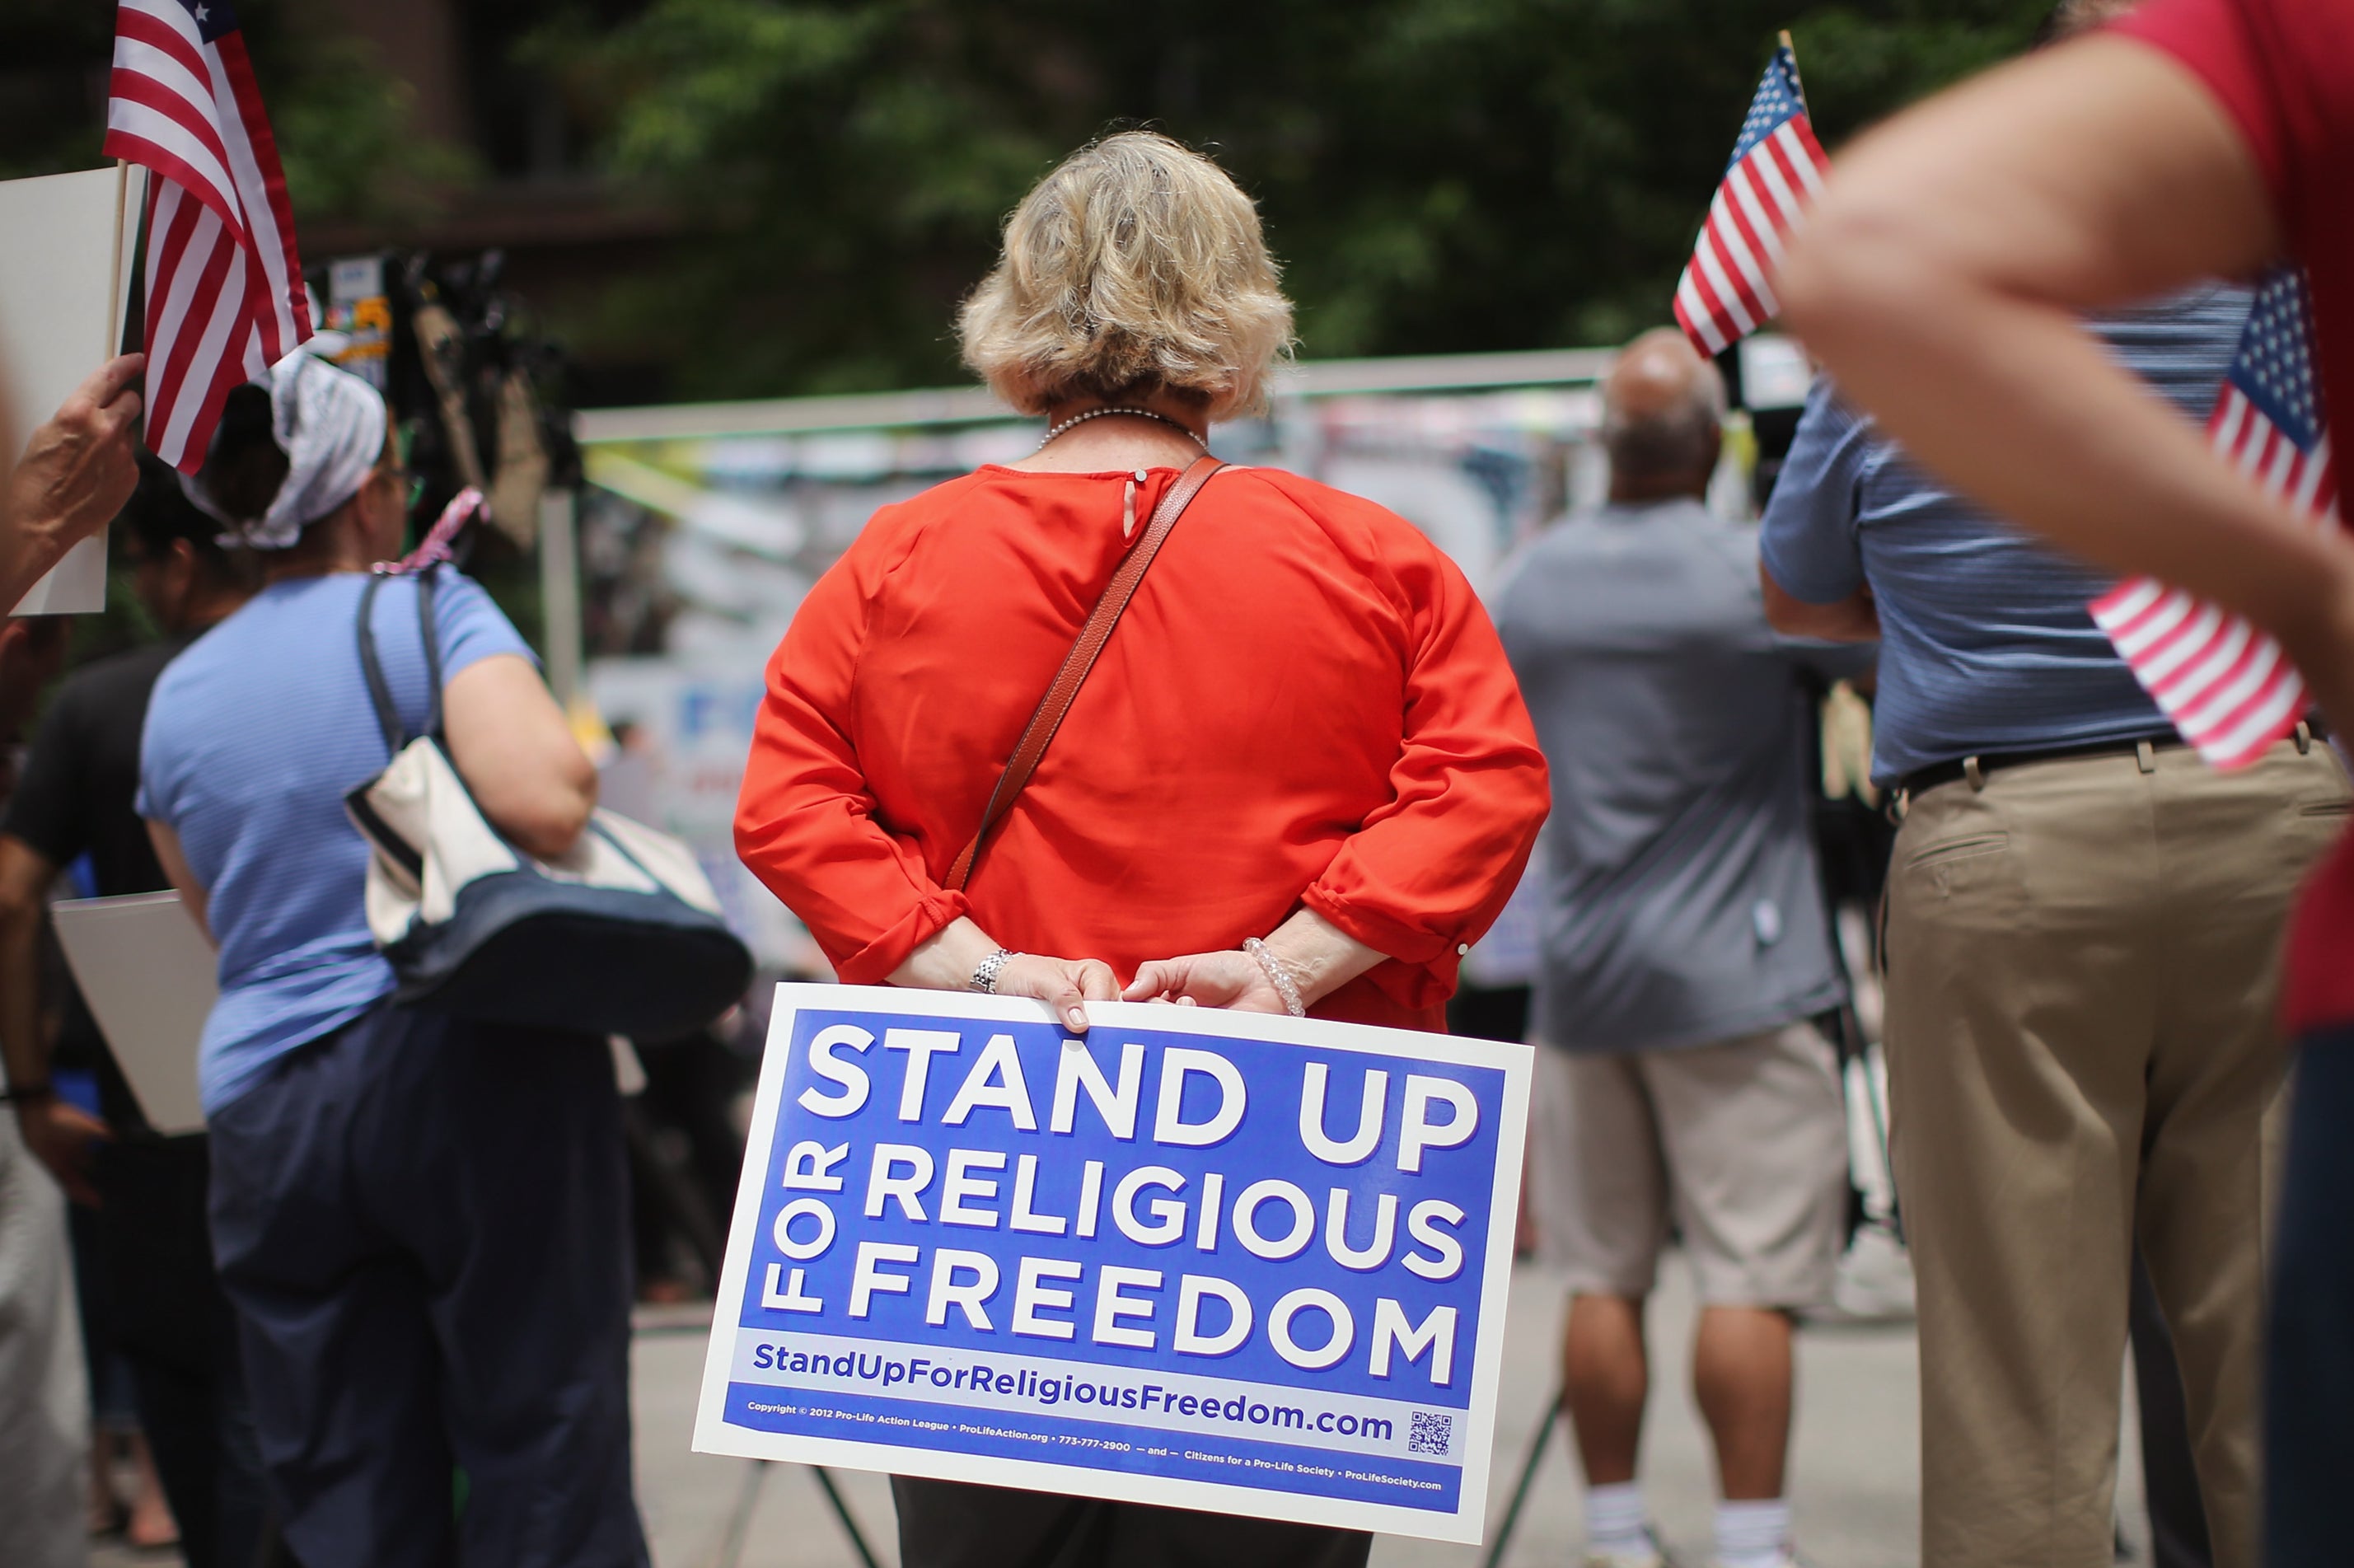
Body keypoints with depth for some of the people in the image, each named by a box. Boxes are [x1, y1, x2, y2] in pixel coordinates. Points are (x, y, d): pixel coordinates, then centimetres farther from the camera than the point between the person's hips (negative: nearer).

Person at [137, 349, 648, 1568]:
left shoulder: (176, 696, 12)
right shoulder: (430, 612, -4)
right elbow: (542, 799, -21)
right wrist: (576, 773, 0)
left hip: (264, 1110, 4)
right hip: (475, 1069, -4)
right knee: (540, 1463, 2)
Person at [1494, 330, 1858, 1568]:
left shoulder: (1527, 585, 6)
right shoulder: (1757, 573, -10)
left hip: (1580, 973, 5)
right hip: (1733, 977, -5)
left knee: (1603, 1277, 9)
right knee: (1749, 1274, -4)